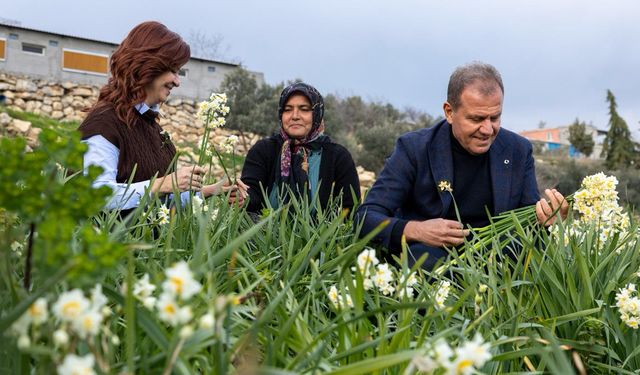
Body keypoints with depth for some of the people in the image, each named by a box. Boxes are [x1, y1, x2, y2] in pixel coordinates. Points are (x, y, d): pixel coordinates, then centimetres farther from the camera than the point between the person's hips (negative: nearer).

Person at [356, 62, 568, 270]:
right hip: (431, 257, -2)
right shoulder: (414, 149, -6)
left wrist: (548, 221, -15)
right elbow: (367, 217, -10)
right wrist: (414, 230, -29)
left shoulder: (518, 151, 5)